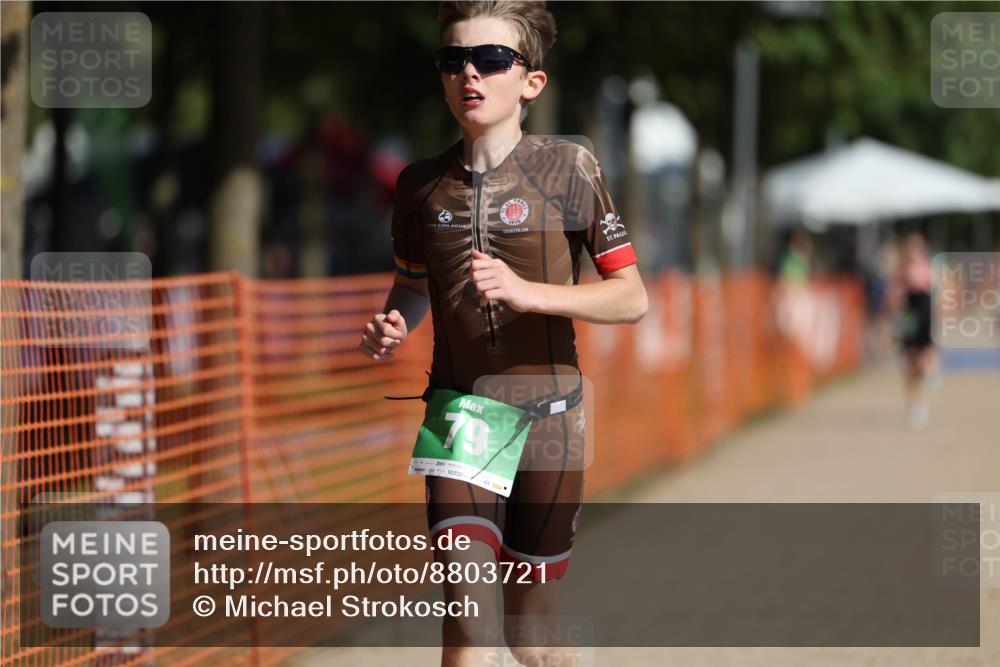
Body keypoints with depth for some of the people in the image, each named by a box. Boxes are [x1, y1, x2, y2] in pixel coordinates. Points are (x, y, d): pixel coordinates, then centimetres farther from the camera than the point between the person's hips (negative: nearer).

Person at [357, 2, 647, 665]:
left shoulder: (568, 169, -5)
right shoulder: (422, 184, 4)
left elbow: (631, 297, -4)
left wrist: (526, 291, -19)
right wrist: (393, 326, -2)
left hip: (546, 416, -1)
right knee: (468, 607, -16)